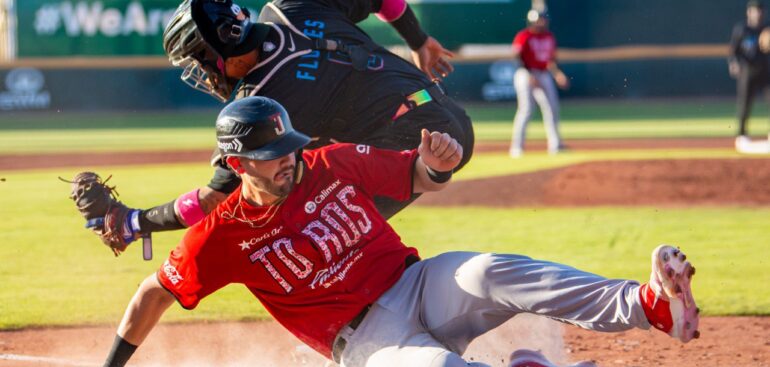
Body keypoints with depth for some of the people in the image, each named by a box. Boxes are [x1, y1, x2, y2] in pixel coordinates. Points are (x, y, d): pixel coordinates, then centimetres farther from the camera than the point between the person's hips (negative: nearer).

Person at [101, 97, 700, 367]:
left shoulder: (334, 165, 2)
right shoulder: (225, 234, -6)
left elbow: (420, 180, 10)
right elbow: (154, 293, 3)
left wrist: (438, 162, -14)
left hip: (417, 285, 2)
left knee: (490, 274, -30)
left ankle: (652, 306, -45)